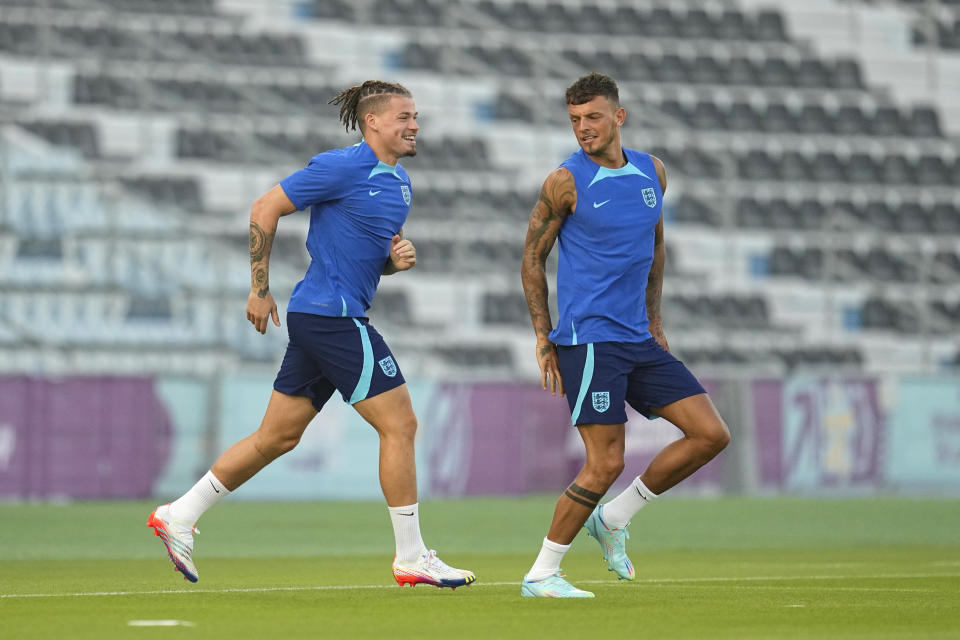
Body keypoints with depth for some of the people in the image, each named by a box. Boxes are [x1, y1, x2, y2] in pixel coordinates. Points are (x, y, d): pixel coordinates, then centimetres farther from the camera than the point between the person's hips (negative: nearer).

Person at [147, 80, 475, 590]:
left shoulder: (399, 183, 15)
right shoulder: (343, 168, -12)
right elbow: (265, 210, -10)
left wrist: (399, 257, 3)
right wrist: (260, 289, -9)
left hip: (318, 319, 10)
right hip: (331, 314, -10)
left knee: (278, 436, 12)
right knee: (399, 424, -7)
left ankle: (178, 516, 18)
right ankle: (411, 558, -1)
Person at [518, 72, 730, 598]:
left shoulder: (652, 173, 9)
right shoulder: (566, 182, -7)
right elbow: (532, 259, -1)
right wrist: (544, 337, -5)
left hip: (638, 339, 7)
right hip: (588, 338, -7)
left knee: (711, 435, 0)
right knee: (606, 463, -13)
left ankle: (612, 519, 12)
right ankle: (541, 574, -1)